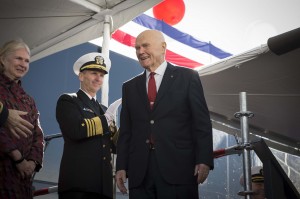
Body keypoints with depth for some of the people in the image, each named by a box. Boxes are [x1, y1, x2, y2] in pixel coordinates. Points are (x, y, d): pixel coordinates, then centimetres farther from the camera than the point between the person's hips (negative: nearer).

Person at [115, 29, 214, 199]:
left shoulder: (188, 77, 4)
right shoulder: (130, 87, 16)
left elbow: (202, 122, -1)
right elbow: (125, 131, 14)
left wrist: (204, 160, -10)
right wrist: (121, 167, 5)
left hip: (178, 168, -3)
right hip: (139, 174, 4)